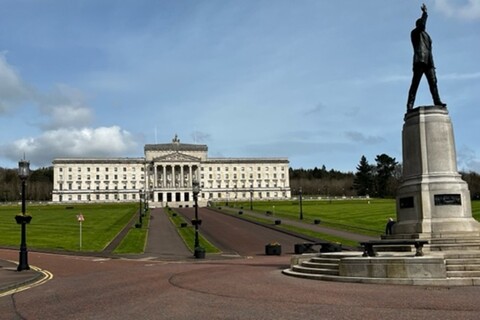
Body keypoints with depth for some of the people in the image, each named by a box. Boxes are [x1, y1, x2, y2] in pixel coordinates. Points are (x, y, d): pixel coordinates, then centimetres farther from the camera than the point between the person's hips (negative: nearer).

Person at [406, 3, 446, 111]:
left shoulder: (425, 35, 32)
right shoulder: (415, 33, 11)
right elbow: (422, 25, -9)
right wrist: (424, 13, -4)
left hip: (428, 62, 7)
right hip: (420, 61, -7)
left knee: (433, 82, -7)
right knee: (415, 83, -12)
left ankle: (437, 101, -14)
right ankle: (410, 104, -15)